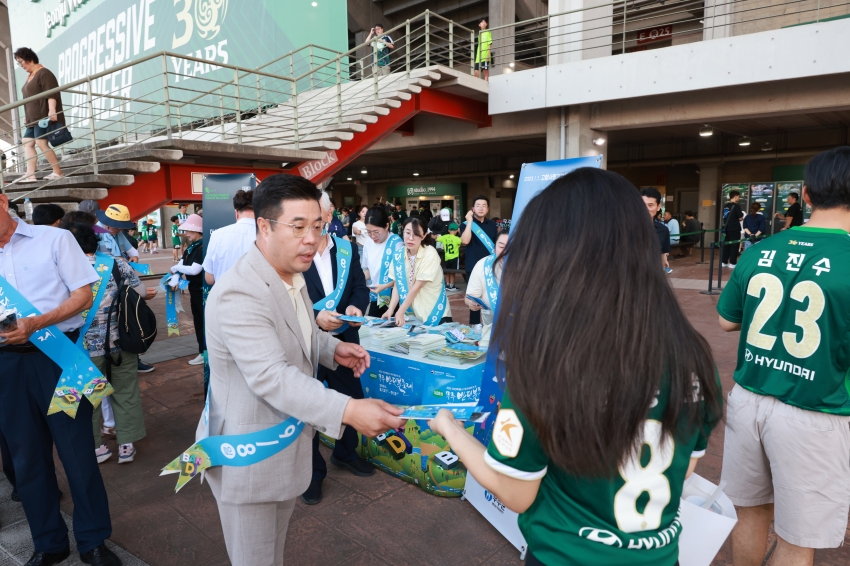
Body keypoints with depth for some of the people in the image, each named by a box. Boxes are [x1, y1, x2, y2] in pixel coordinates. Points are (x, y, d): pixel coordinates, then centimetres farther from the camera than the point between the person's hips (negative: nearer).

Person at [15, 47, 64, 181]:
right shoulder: (30, 76, 22)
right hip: (33, 118, 10)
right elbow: (30, 97, 25)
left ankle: (58, 172, -9)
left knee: (41, 143, -14)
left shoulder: (44, 73, -7)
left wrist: (51, 110, -29)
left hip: (44, 116, -10)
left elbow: (51, 93, -18)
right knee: (28, 143, 2)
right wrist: (27, 116, 24)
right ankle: (30, 174, -2)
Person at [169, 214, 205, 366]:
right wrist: (175, 279, -11)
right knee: (198, 321, 15)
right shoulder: (190, 247, 10)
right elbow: (181, 264, 7)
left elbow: (194, 269, -25)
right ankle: (204, 352, 25)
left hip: (204, 290, -10)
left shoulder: (203, 247, -18)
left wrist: (176, 268, -10)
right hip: (194, 290, 10)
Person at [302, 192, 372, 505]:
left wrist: (355, 306, -18)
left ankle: (345, 452, 45)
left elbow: (360, 288, 4)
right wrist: (315, 317, -29)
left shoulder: (347, 250, 2)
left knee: (352, 399, 18)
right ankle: (312, 471, 31)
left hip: (344, 340, 5)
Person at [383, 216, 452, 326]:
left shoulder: (430, 254, -17)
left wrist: (400, 312, -19)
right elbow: (397, 286, 0)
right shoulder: (398, 256, -2)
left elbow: (417, 287, -18)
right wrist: (391, 310, -13)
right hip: (411, 314, 4)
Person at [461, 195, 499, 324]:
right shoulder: (466, 224, -1)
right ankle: (475, 326, 15)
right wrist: (470, 221, -16)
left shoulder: (492, 225, 10)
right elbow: (465, 241, -19)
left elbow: (497, 244, 16)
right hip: (474, 268, -3)